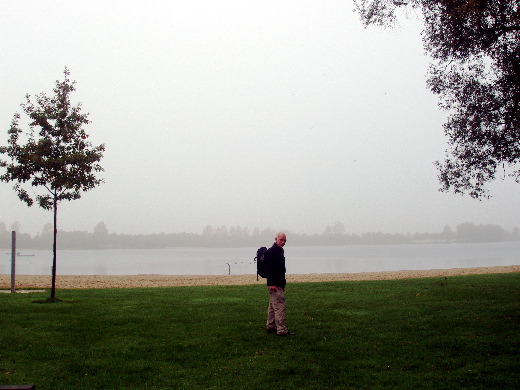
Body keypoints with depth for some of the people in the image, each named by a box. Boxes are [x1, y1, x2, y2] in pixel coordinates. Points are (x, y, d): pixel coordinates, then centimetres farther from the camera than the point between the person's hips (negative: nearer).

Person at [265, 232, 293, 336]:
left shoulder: (280, 251, 17)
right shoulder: (271, 251, -14)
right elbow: (269, 268, -21)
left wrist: (283, 284, 25)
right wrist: (272, 284, -25)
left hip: (279, 284, 11)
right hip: (274, 284, -11)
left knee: (273, 306, 15)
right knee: (280, 306, -11)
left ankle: (271, 327, 23)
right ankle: (281, 330, -10)